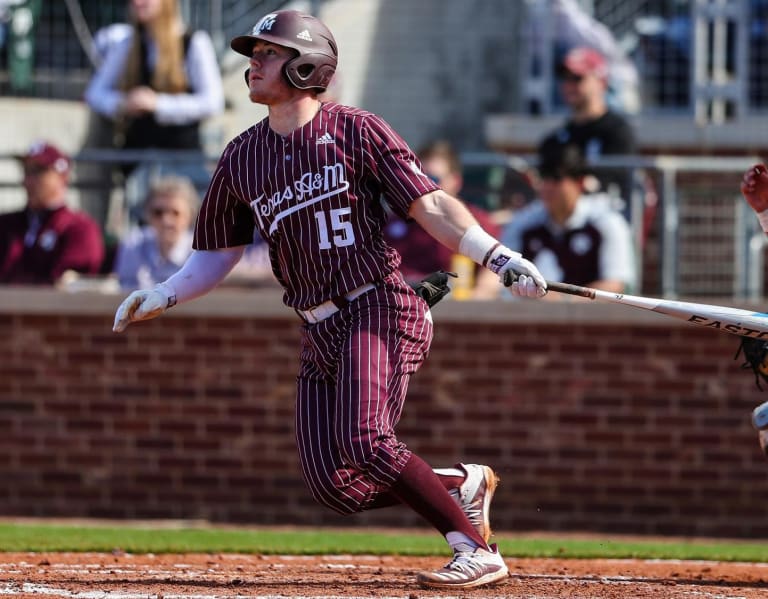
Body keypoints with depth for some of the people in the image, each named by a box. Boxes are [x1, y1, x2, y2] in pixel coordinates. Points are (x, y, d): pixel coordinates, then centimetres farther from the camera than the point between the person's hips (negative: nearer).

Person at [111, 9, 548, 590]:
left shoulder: (355, 131, -4)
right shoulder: (241, 160, 11)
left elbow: (431, 206, -9)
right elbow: (217, 255, 20)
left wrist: (500, 257, -21)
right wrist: (160, 297, 5)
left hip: (378, 308, -6)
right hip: (319, 332, 6)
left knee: (364, 440, -27)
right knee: (334, 483, -4)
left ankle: (477, 551, -18)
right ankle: (462, 484, 17)